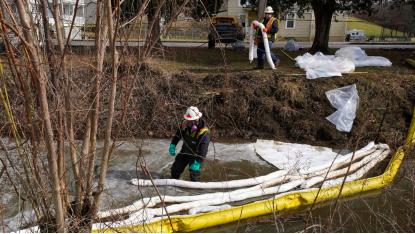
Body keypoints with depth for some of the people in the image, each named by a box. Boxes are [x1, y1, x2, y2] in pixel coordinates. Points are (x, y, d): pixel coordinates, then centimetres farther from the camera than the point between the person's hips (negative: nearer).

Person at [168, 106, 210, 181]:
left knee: (194, 173, -11)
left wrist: (197, 162, -38)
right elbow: (177, 135, 5)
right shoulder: (185, 125, -15)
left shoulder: (204, 133, -32)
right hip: (184, 152, 6)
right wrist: (172, 145, -3)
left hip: (195, 155, -5)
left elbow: (203, 151, -33)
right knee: (175, 169, 12)